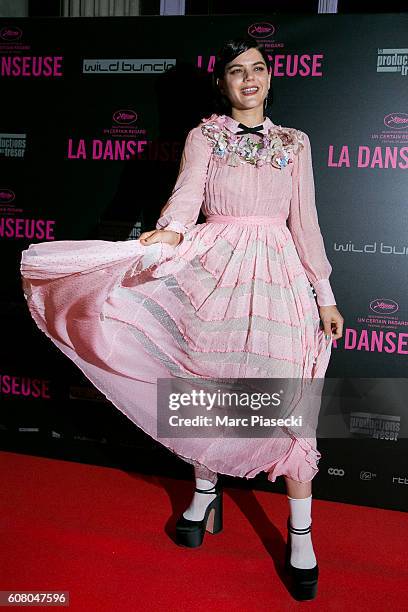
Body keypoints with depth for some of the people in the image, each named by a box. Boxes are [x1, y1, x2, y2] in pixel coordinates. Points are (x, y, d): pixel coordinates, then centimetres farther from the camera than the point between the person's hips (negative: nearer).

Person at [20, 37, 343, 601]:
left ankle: (301, 532, 8)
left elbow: (305, 220, 10)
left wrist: (325, 296, 6)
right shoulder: (203, 136, 9)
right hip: (214, 268, 0)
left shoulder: (295, 143, 14)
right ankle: (206, 492, 29)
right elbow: (187, 192, -10)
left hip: (277, 272, 1)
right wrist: (170, 232, -34)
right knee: (209, 383, 5)